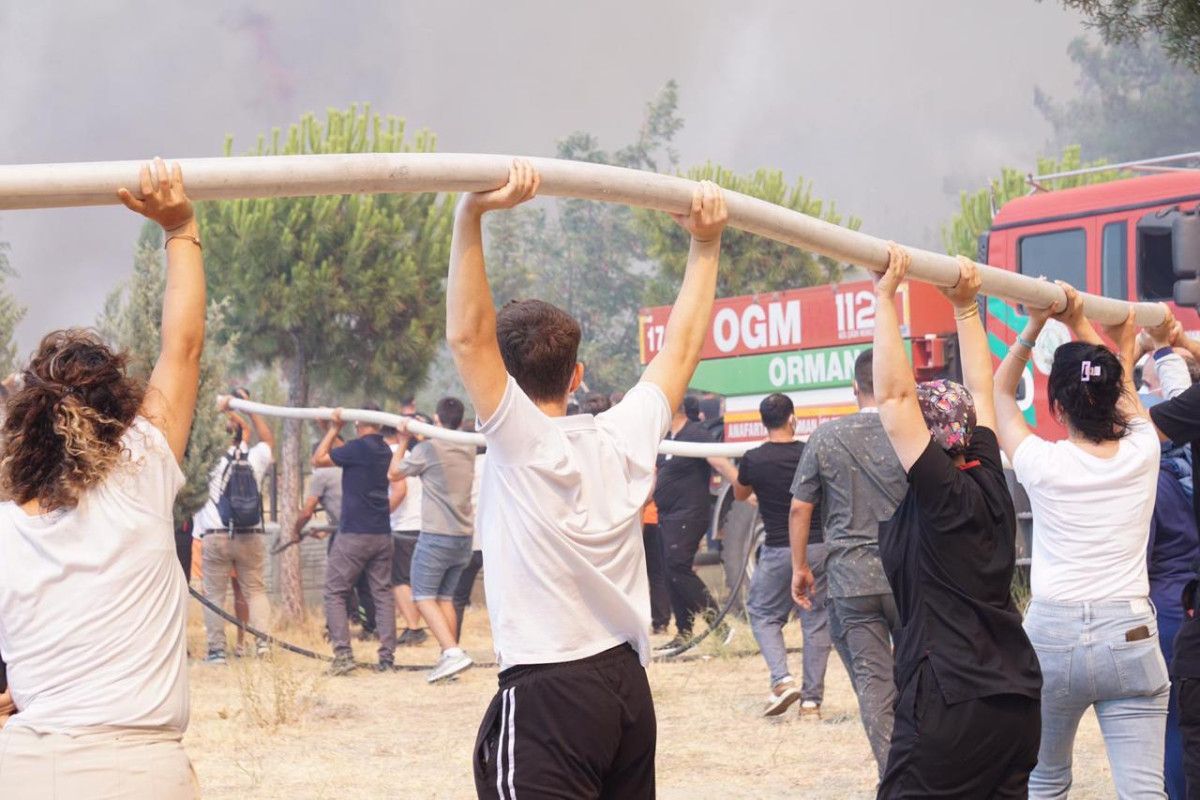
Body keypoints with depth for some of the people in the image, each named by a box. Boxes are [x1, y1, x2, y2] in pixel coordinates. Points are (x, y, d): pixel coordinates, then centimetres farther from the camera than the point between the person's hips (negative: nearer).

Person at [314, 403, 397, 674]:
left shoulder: (359, 447, -13)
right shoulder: (384, 450, 11)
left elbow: (318, 459, -4)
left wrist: (334, 428, 3)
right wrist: (331, 429, 32)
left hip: (354, 534, -7)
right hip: (382, 533, 7)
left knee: (334, 592, 0)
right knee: (383, 593, 8)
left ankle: (343, 654, -11)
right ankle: (387, 657, 4)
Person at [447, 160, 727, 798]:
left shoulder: (521, 440, -10)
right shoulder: (625, 436, 6)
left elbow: (467, 336, -20)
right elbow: (681, 346, 18)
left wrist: (471, 216, -25)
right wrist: (704, 246, 23)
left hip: (547, 695, -7)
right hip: (628, 686, 7)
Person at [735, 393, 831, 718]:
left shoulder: (754, 459, -7)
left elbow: (740, 494, 13)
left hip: (779, 550, -2)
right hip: (818, 547, 2)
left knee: (763, 614, 13)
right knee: (816, 620, 9)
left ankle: (782, 679, -8)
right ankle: (812, 698, 9)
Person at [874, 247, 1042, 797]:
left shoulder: (940, 496, -10)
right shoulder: (989, 483, 8)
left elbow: (892, 397, -15)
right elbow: (981, 391, 21)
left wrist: (885, 298, -11)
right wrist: (965, 305, 25)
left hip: (951, 707, -8)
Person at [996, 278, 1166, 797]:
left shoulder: (1043, 464, -7)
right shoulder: (1142, 453, -2)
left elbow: (1000, 393, 11)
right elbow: (1122, 385, 19)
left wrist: (1033, 327, 5)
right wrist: (1080, 324, 19)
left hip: (1053, 636, -1)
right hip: (1130, 637, 1)